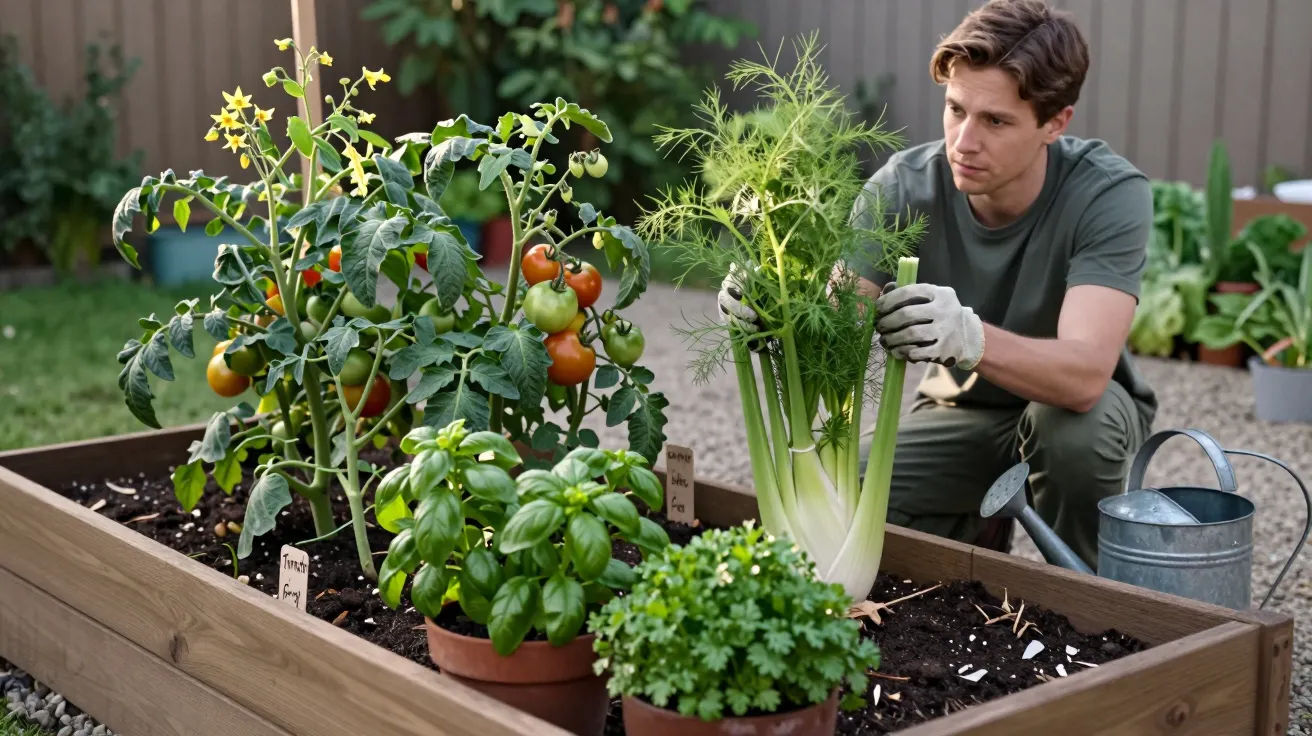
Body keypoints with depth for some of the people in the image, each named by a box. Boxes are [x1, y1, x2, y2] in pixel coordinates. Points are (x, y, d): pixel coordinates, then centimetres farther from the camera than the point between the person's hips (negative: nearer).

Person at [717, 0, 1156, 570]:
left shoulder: (1111, 195, -28)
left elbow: (1084, 374, -42)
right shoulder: (905, 186, -20)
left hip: (1080, 409, -2)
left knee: (1073, 426, -38)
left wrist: (971, 339, -61)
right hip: (960, 409, 3)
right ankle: (978, 531, 14)